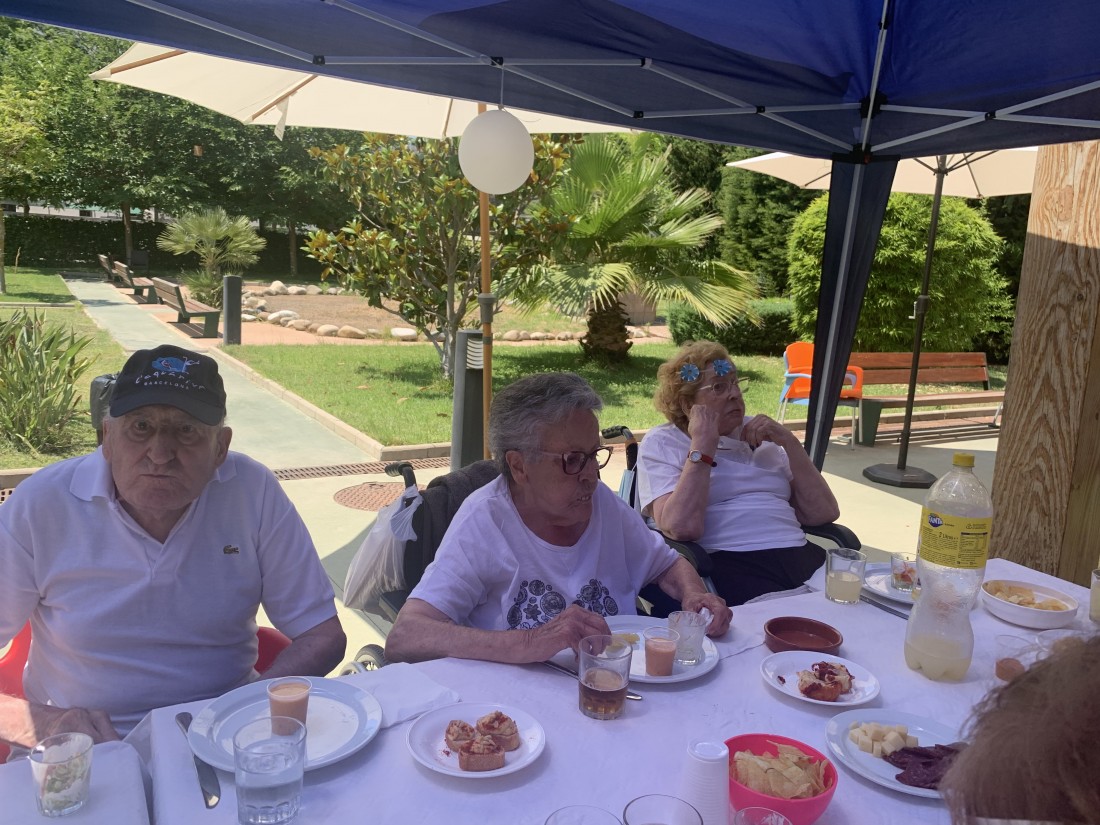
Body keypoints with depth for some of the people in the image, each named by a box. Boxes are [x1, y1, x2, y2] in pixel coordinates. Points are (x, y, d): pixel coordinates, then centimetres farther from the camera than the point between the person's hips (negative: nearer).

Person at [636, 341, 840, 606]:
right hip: (727, 565, -6)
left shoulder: (758, 433, 22)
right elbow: (682, 528, -12)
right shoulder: (661, 444, 8)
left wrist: (788, 441, 4)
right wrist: (702, 445, -7)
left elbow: (824, 513, 13)